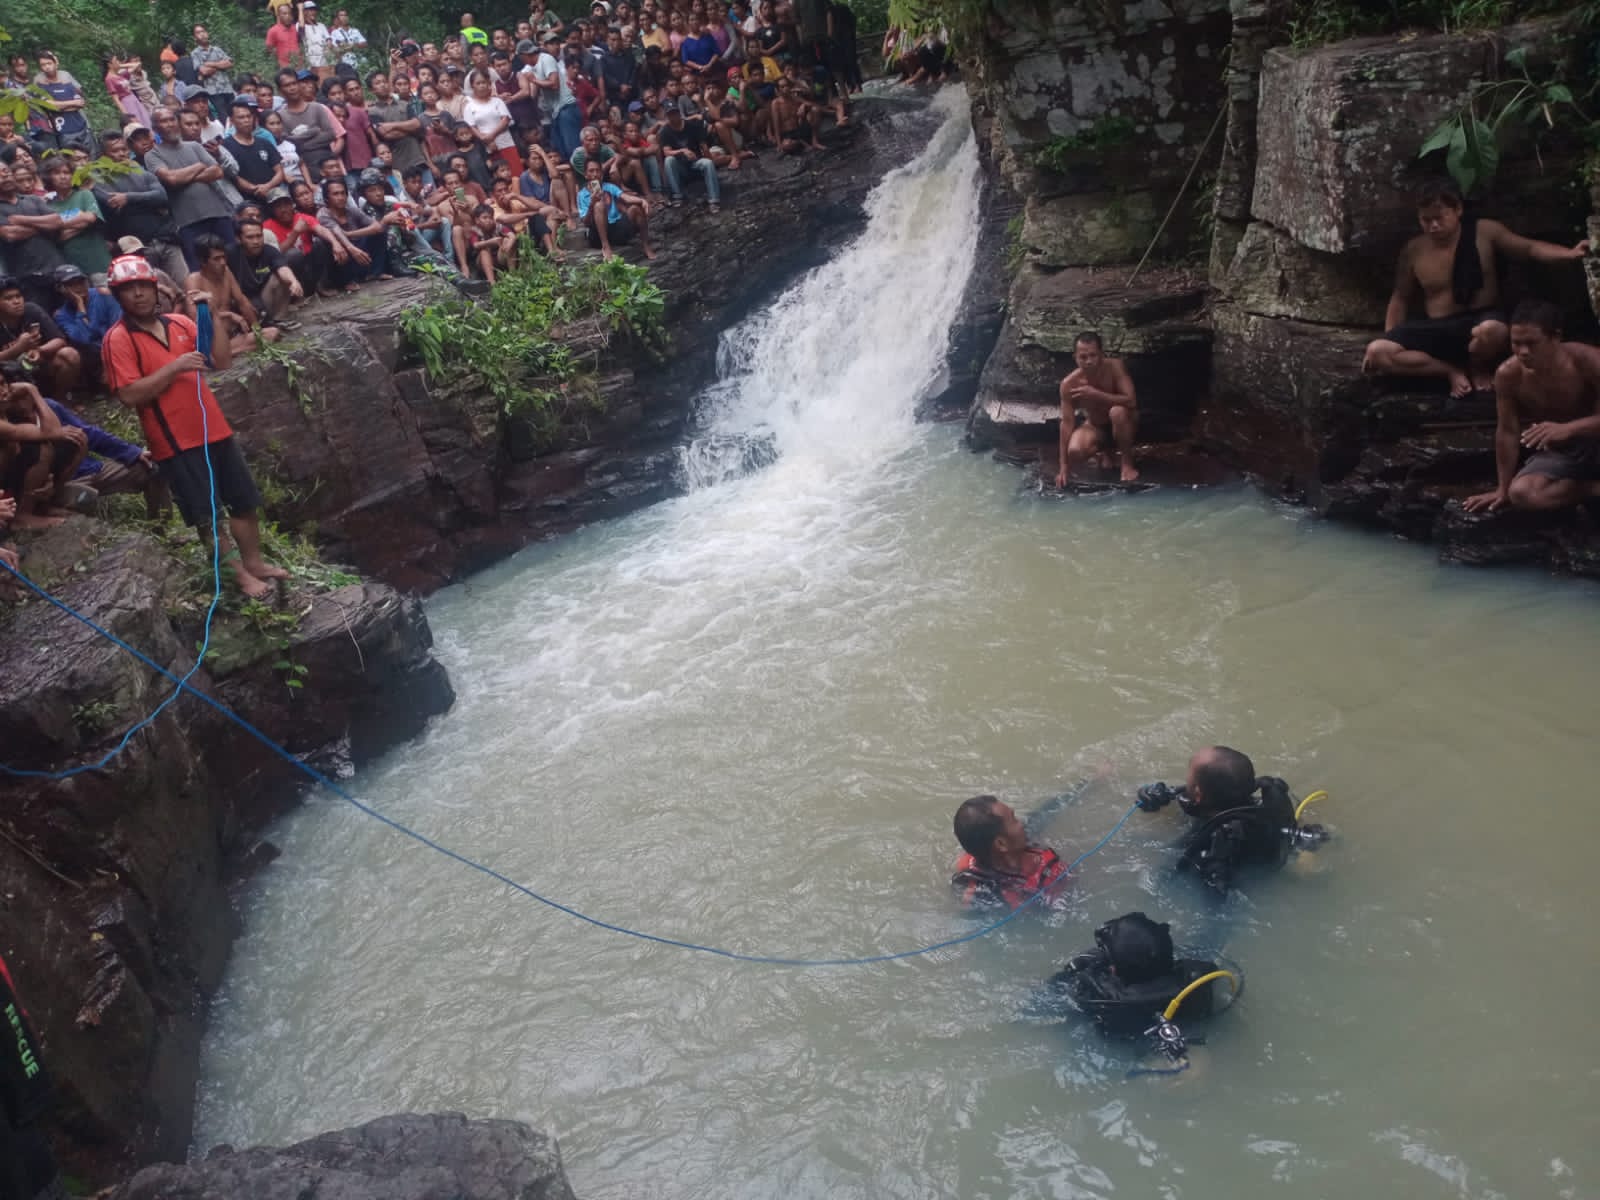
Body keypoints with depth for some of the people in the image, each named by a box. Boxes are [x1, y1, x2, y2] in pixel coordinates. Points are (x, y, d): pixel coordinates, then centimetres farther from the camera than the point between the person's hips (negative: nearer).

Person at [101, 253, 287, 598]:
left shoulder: (180, 323, 8)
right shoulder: (118, 339, -9)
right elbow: (129, 395, -17)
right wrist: (174, 367, -19)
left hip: (214, 429, 6)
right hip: (175, 441, -6)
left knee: (244, 502, 14)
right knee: (207, 515, 1)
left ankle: (255, 562, 28)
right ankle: (241, 574, 12)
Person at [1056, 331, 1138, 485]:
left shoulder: (1114, 367, -24)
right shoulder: (1069, 384, -20)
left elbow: (1131, 401, -32)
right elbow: (1067, 422, -19)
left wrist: (1095, 394, -37)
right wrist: (1064, 466, -21)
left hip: (1120, 424, -2)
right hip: (1094, 426, 2)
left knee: (1118, 411, -37)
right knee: (1075, 452, -29)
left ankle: (1127, 463, -14)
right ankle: (1101, 452, 11)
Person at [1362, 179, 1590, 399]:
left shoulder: (1484, 232, -2)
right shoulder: (1413, 250, 2)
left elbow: (1530, 248, -2)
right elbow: (1401, 299, 11)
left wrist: (1571, 254, -21)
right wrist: (1389, 344, 4)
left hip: (1478, 322, -2)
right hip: (1436, 330, 2)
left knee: (1493, 331, -42)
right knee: (1376, 352, -24)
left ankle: (1479, 367, -4)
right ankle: (1454, 371, -13)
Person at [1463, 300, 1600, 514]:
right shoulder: (1508, 375, -18)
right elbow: (1507, 431, -8)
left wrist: (1567, 429, -44)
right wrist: (1503, 489, -4)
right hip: (1556, 452, 2)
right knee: (1521, 493, -30)